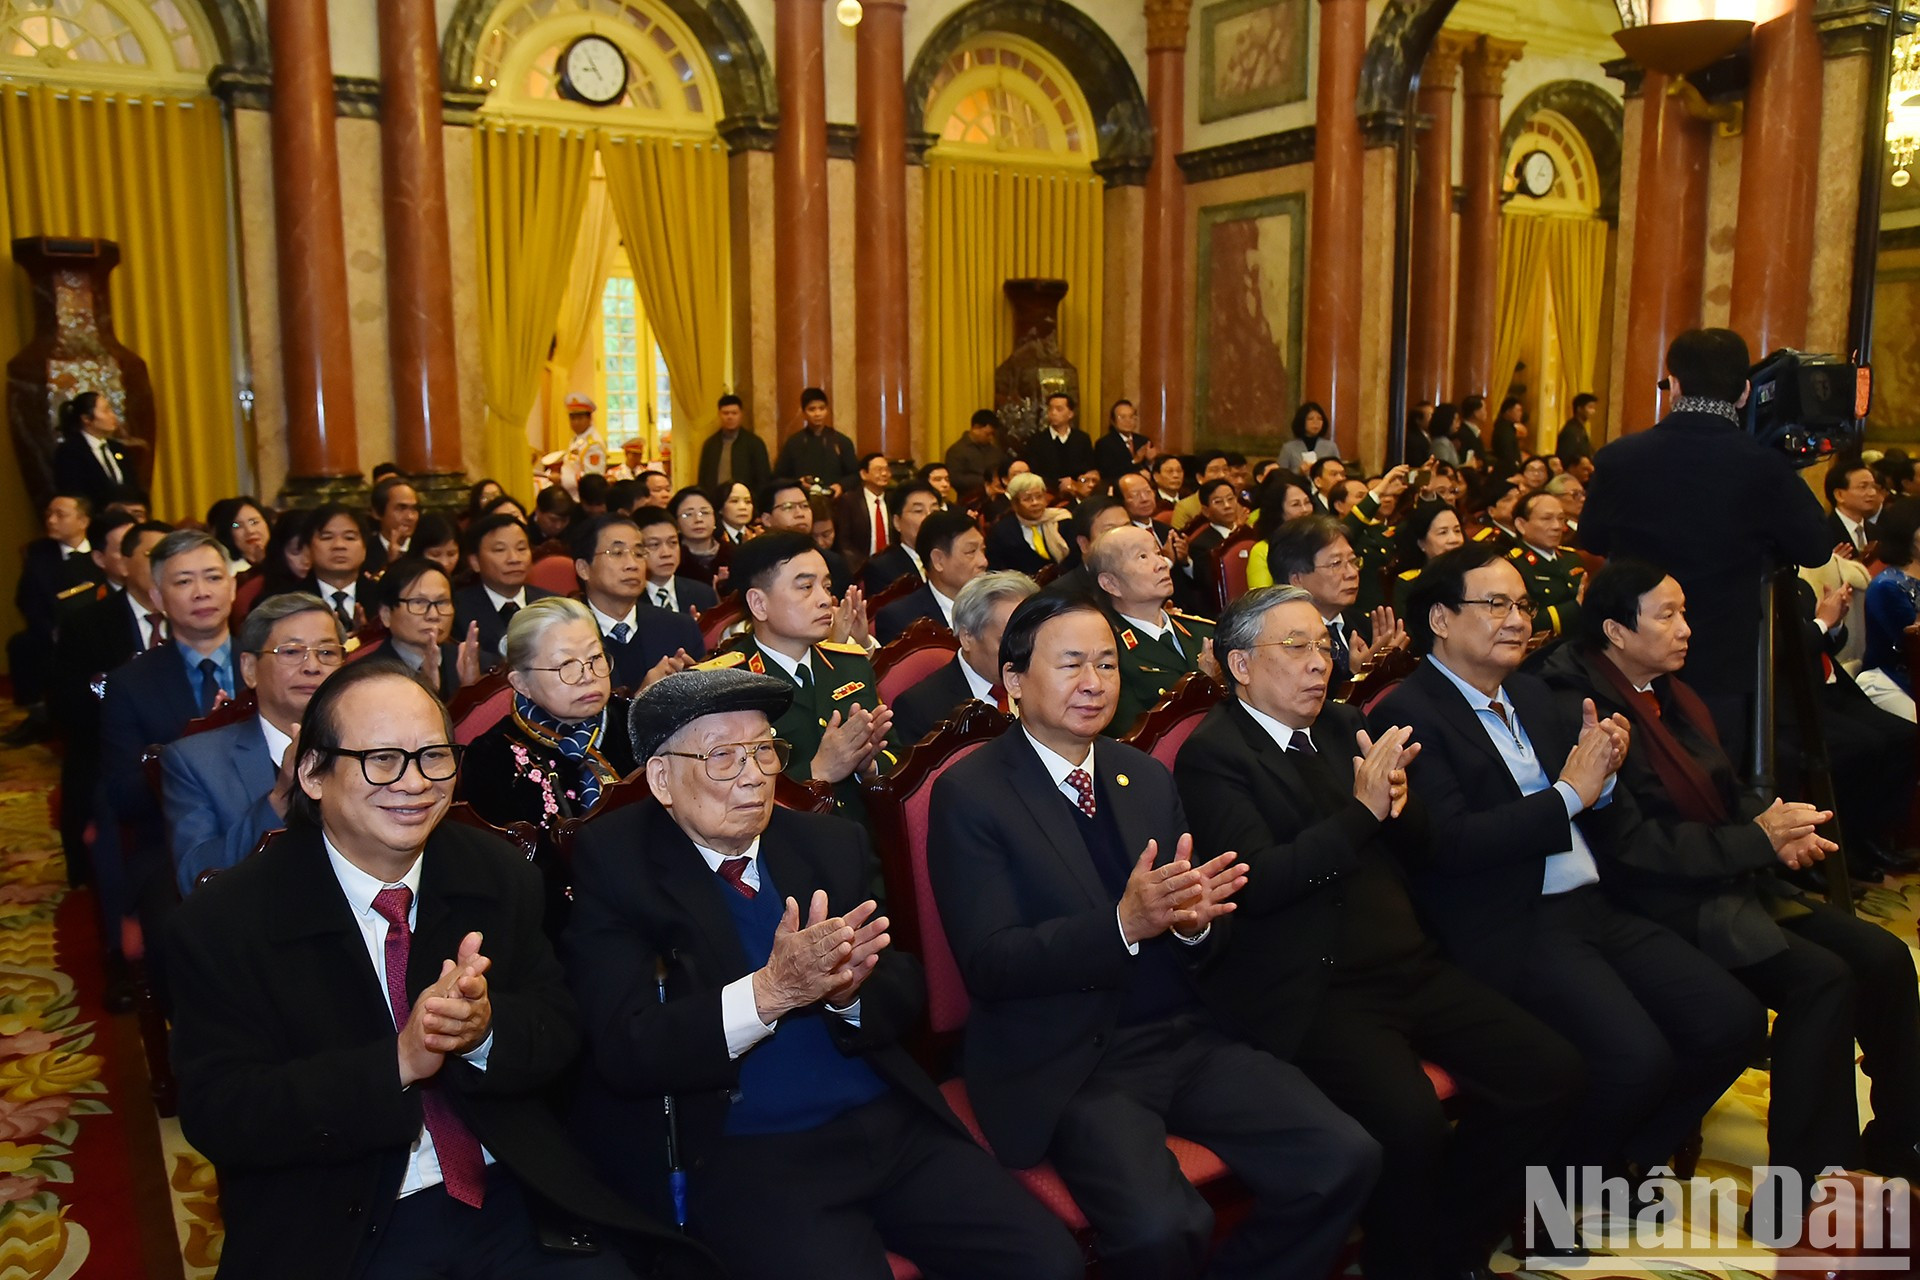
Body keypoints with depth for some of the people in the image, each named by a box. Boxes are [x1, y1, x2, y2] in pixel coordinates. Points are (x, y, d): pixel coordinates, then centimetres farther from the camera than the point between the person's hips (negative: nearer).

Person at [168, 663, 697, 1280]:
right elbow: (217, 1117, -10)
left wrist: (486, 1029, -19)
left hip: (517, 1200, 2)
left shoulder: (500, 875, 4)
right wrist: (398, 1063, -23)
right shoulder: (222, 924, -6)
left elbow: (561, 1031, 4)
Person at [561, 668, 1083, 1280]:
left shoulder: (834, 844, 9)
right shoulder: (614, 864, -3)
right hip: (742, 1158, -4)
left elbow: (905, 994, 7)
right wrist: (771, 991, -25)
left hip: (890, 1123, 4)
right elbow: (623, 1053, -12)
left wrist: (847, 989, -17)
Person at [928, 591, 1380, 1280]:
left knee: (1346, 1160, -11)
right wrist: (1123, 923, -26)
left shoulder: (1149, 777, 10)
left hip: (1183, 1035, 6)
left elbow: (1196, 944, 11)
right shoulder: (970, 794, -6)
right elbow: (987, 964, -13)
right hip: (1066, 1060, -5)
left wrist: (1194, 918, -14)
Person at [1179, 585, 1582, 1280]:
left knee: (1550, 1071, -6)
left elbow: (1413, 843, 15)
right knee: (1411, 1122, -29)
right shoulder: (1210, 754, -7)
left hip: (1405, 963, 8)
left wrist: (1398, 800, -8)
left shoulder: (1344, 725, 15)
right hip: (1312, 988, -7)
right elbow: (1259, 881, -17)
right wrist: (1363, 810, -22)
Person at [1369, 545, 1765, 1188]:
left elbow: (1607, 826, 21)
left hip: (1595, 908, 9)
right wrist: (1569, 793, -14)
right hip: (1509, 929, -8)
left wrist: (1601, 776, -3)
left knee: (1734, 1023, -3)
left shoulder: (1532, 694, 18)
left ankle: (1629, 1155, 19)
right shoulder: (1407, 716, -8)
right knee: (1637, 1057, -24)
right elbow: (1449, 843, -19)